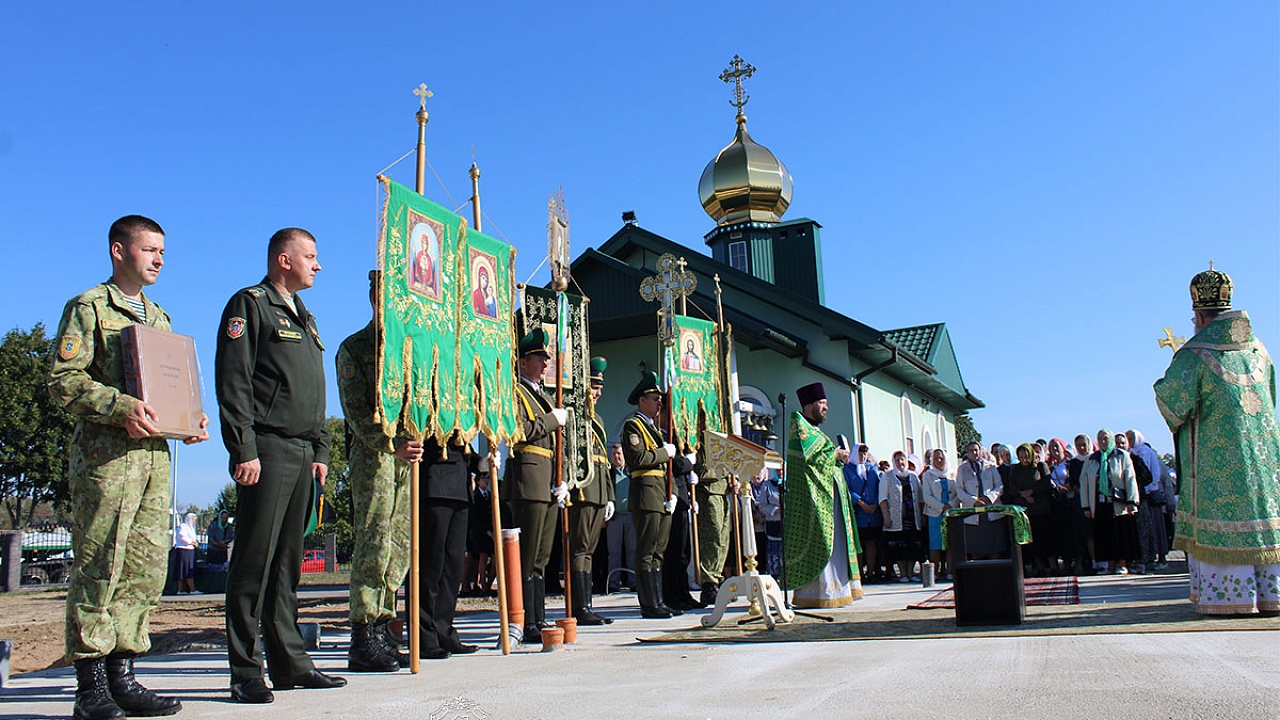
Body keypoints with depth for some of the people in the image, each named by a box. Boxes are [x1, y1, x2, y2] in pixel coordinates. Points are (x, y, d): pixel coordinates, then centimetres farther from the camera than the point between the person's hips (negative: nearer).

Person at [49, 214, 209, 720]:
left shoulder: (158, 316, 23)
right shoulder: (88, 307, 2)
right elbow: (62, 381, -8)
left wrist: (189, 419, 8)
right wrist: (121, 407, -22)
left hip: (154, 451, 7)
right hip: (104, 452, -7)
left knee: (146, 569, 5)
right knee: (98, 568, -4)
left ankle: (122, 676, 12)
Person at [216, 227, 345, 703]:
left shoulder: (303, 317, 23)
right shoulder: (250, 305, -2)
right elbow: (233, 382, -11)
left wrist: (321, 451, 16)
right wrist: (244, 450, -18)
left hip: (302, 454, 8)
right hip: (267, 449, -8)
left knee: (288, 562, 10)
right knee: (255, 560, -5)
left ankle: (290, 663, 15)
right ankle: (246, 672, 2)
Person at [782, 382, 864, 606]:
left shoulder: (813, 429, 23)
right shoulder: (799, 426, -6)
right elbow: (807, 456, -19)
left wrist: (838, 457, 4)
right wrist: (835, 454, -9)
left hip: (827, 495, 10)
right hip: (813, 496, -10)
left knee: (832, 541, 9)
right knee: (818, 542, -12)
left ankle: (833, 590, 12)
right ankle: (815, 593, -10)